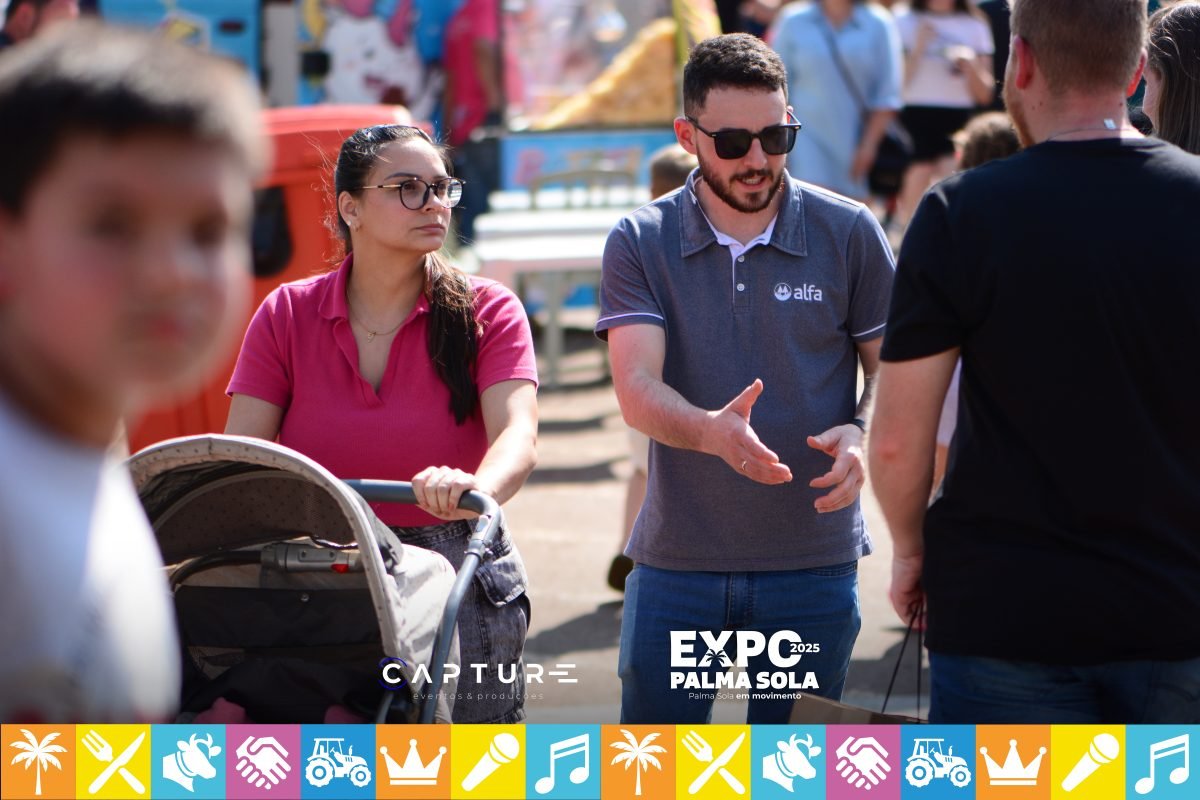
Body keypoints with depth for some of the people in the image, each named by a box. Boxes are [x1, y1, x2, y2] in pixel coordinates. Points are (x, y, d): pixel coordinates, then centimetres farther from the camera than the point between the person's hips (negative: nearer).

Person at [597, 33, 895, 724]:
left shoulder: (849, 233, 2)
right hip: (676, 561, 0)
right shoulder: (640, 243, 1)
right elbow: (637, 389, -11)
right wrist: (711, 431, -32)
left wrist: (861, 434, -16)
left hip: (814, 562, 0)